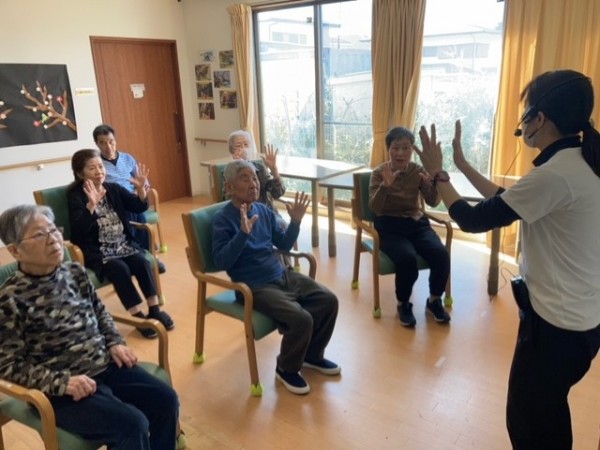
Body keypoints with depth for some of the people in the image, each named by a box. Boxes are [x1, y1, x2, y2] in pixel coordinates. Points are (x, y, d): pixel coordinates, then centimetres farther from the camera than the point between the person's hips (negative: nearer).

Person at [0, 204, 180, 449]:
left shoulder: (75, 272, 3)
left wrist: (115, 342, 1)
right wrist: (62, 382, -21)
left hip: (105, 365, 6)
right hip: (59, 389, -6)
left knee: (166, 399, -7)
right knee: (133, 424, -21)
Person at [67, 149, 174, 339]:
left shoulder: (114, 189, 8)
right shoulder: (76, 196, -5)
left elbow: (140, 208, -2)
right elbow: (79, 229, -20)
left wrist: (141, 188, -20)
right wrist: (92, 204, -34)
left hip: (124, 245, 4)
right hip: (97, 252, -4)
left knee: (142, 262, -23)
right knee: (120, 268, -29)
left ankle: (155, 310, -14)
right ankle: (139, 316, -19)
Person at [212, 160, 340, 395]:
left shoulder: (264, 210, 7)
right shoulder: (223, 219, -12)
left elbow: (284, 245, 13)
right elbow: (221, 262, -21)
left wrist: (295, 221, -2)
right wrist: (243, 233, -32)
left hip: (283, 275, 8)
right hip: (255, 287, -7)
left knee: (329, 300, -2)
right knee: (301, 319, -24)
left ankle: (312, 354, 20)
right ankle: (286, 368, 5)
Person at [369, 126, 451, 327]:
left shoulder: (418, 170, 3)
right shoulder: (379, 173, -5)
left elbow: (433, 202, -7)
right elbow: (374, 208, -16)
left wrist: (433, 182, -27)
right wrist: (386, 185, -33)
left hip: (417, 223, 3)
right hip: (389, 226, -3)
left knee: (441, 254, -23)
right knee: (407, 258, -32)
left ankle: (434, 301, 2)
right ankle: (403, 304, -5)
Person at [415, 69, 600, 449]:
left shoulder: (555, 175, -27)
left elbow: (474, 220, -21)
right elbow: (509, 202, 11)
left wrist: (438, 173, -9)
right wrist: (463, 165, 12)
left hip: (557, 323, -9)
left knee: (528, 420, 11)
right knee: (548, 413, 27)